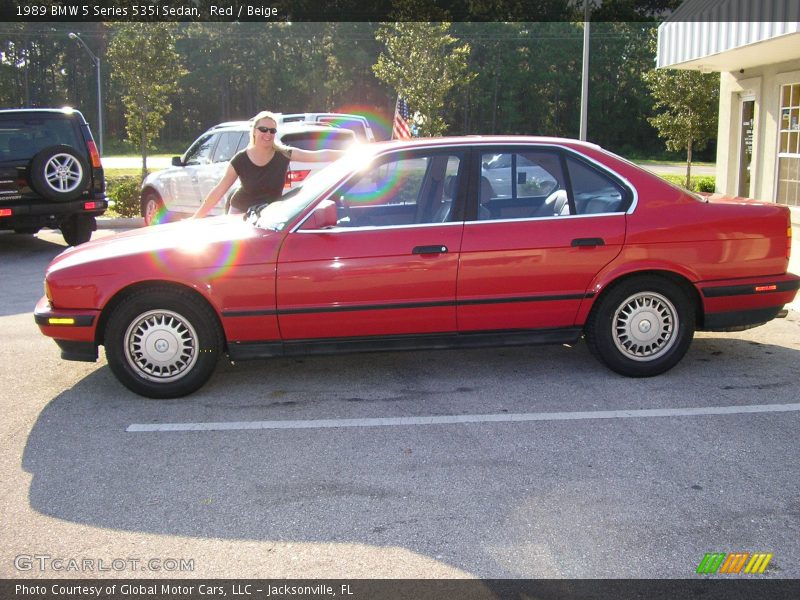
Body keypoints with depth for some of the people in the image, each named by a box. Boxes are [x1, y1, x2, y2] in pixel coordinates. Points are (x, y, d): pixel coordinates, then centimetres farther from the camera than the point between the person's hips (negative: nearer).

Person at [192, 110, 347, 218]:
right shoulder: (241, 160, -15)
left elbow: (319, 155, -20)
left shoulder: (283, 154, -14)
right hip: (241, 214, -1)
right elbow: (219, 190, -12)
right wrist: (197, 217, -15)